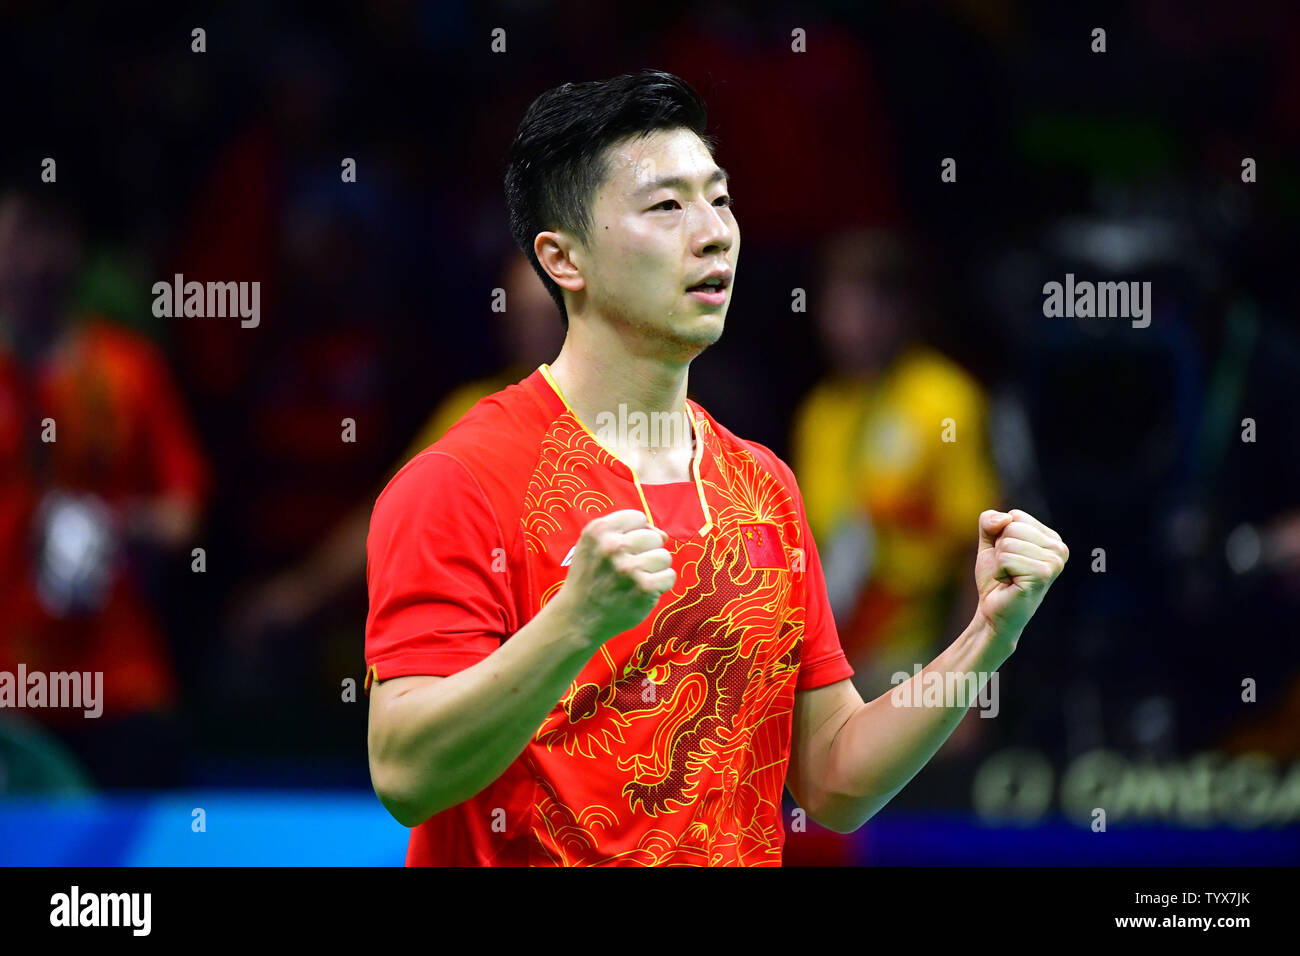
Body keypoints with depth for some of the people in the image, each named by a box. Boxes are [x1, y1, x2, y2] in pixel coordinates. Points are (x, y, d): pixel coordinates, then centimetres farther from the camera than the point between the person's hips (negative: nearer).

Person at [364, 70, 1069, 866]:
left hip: (741, 853, 4)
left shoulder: (766, 490, 9)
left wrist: (990, 637, -2)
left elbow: (833, 787, 9)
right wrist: (578, 621, -28)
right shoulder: (454, 487, -9)